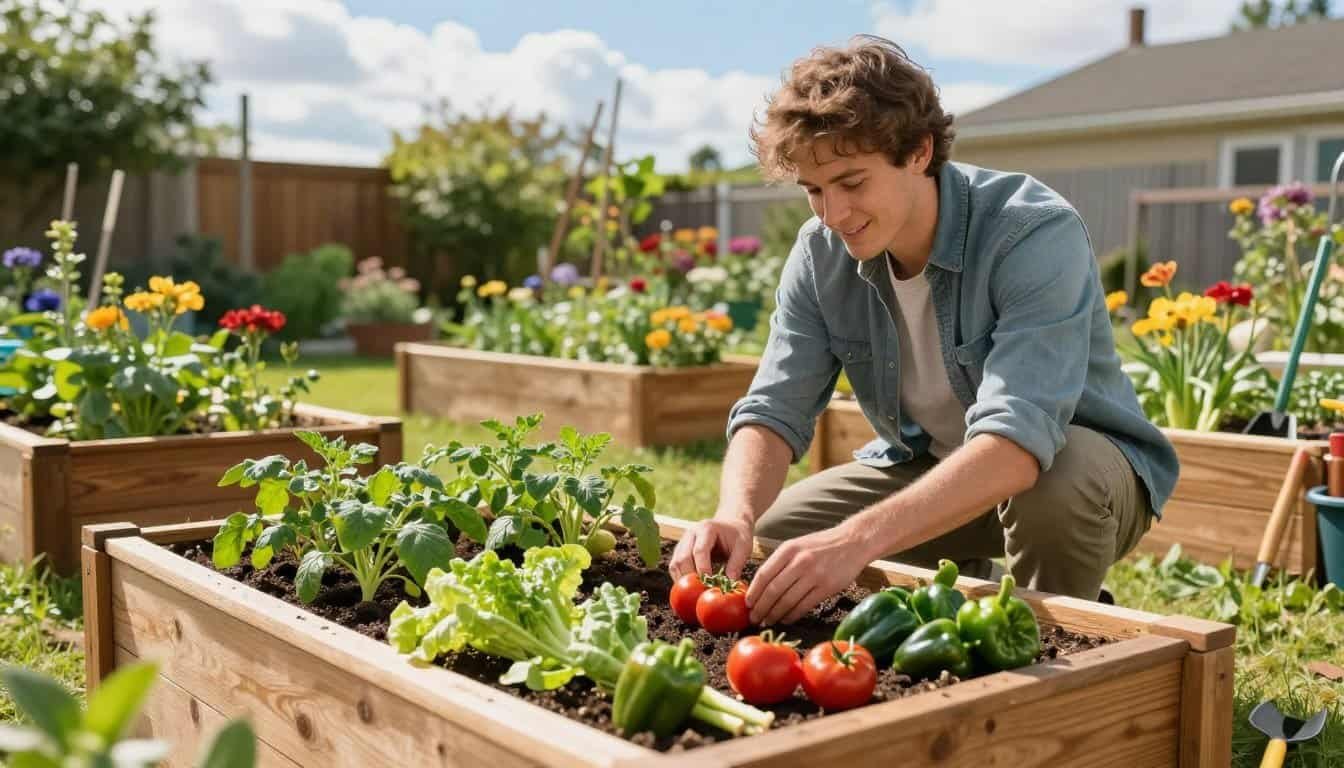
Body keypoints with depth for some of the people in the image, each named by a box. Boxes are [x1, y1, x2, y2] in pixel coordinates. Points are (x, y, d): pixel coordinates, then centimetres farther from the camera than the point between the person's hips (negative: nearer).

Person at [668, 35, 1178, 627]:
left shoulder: (1036, 235, -30)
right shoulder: (821, 253, -12)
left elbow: (1020, 436, -42)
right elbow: (774, 409, -16)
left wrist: (859, 538, -55)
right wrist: (736, 515, -39)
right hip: (925, 466, 5)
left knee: (1055, 488, -39)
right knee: (761, 541, -9)